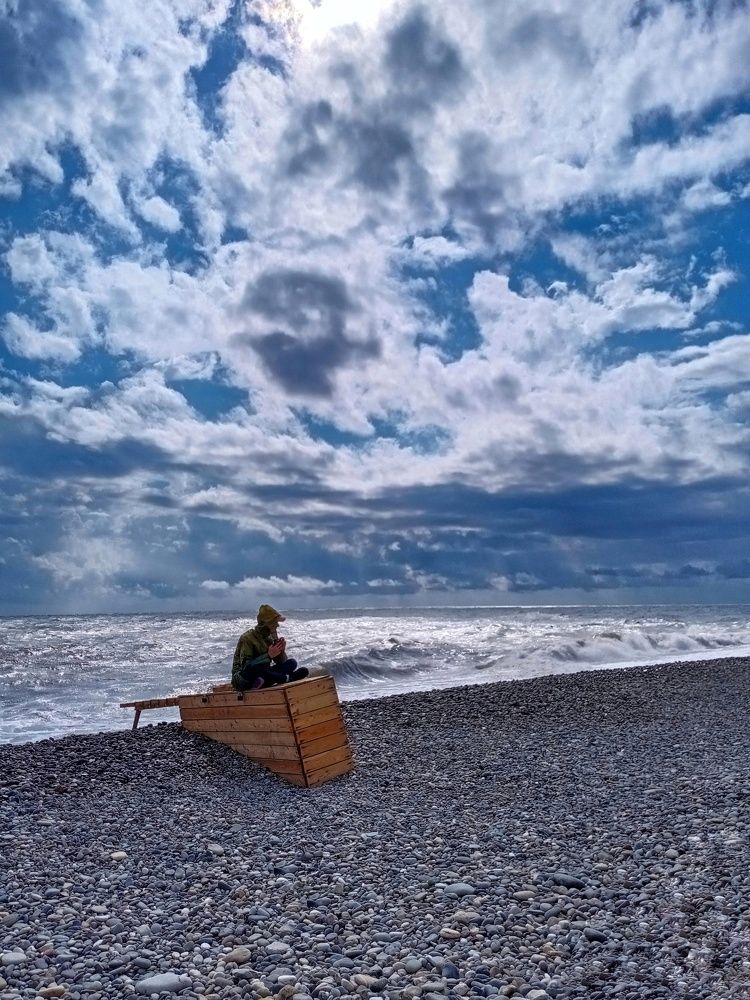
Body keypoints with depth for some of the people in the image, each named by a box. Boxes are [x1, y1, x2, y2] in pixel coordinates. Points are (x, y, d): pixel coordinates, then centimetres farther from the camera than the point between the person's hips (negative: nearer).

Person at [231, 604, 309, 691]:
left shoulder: (271, 637, 6)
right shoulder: (247, 638, -16)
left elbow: (281, 662, 6)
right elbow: (245, 666, -26)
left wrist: (281, 651, -15)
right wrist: (268, 655, -30)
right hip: (243, 680, -7)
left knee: (292, 663, -7)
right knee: (252, 667, -41)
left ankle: (263, 682, -31)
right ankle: (288, 678, -28)